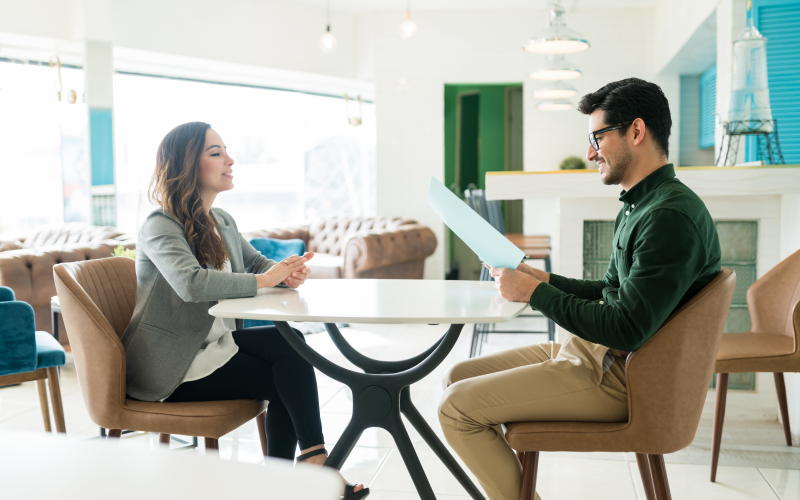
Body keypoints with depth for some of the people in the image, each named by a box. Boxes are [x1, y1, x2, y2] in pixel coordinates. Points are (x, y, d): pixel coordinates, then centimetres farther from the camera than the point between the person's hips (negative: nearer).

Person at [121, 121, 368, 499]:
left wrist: (286, 272, -13)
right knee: (286, 379, -15)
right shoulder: (159, 227, -16)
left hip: (216, 340, 8)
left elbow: (258, 263, 13)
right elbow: (191, 283, -34)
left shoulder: (223, 222, 13)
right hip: (173, 367, -8)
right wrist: (263, 280, -29)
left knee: (290, 342, -15)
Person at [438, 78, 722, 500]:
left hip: (618, 377, -10)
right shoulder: (639, 206, 13)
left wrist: (535, 294, -17)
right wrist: (544, 280, 7)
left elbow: (628, 330, -26)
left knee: (457, 408, -13)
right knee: (458, 377, 11)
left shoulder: (671, 216, -22)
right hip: (592, 353, 10)